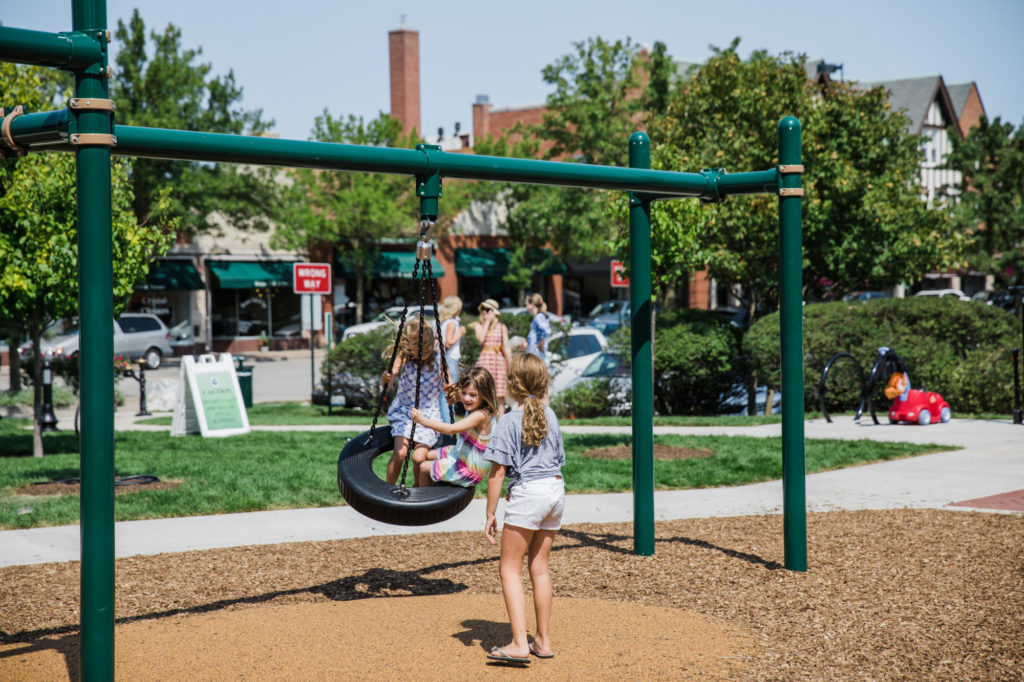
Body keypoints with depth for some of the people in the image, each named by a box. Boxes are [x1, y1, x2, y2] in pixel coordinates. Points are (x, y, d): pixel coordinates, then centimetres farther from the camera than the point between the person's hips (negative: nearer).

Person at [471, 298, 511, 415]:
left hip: (499, 361, 1)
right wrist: (487, 322, -5)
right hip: (484, 361, -1)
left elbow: (506, 348, 9)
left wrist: (510, 366, 3)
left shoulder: (502, 327, 10)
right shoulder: (478, 325, 8)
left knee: (500, 396, 0)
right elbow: (481, 339, -11)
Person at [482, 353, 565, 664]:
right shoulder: (549, 415, 10)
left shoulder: (510, 421, -9)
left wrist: (490, 514, -5)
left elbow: (497, 471, -10)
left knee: (509, 568, 0)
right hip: (556, 489, 7)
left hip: (528, 492, -7)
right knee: (539, 567, 15)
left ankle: (519, 644, -9)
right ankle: (543, 640, 20)